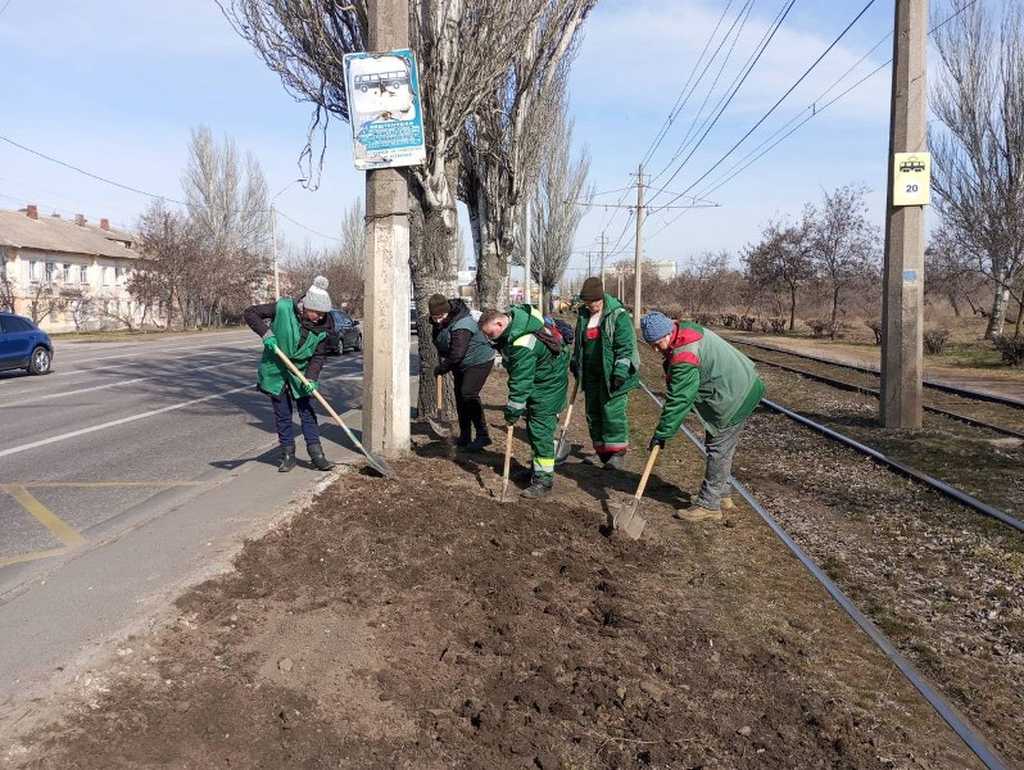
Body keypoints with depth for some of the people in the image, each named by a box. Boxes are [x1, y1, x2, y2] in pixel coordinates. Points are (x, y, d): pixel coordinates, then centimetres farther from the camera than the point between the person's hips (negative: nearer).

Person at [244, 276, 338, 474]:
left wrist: (310, 378, -23)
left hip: (300, 373, 1)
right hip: (275, 370, -1)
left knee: (307, 411, 2)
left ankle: (317, 455, 7)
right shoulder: (283, 308, -19)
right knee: (282, 414, 5)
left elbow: (319, 356, -9)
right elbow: (250, 313, -11)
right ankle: (288, 455, 16)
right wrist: (266, 333, -25)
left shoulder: (323, 327, -12)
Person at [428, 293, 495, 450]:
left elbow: (457, 353, -34)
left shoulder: (462, 324, -31)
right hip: (462, 364, 9)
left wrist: (441, 368, -22)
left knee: (469, 394, -20)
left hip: (479, 361, -9)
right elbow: (441, 346, 13)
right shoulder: (439, 323, -3)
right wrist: (443, 363, -2)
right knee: (460, 396, 9)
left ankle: (482, 435, -13)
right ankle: (465, 436, 19)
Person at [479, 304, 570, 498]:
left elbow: (521, 383, -31)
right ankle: (538, 468, 30)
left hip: (548, 384, -10)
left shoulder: (522, 346, -35)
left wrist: (512, 413, -23)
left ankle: (544, 480, -5)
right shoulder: (514, 313, -7)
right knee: (532, 428, 17)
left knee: (540, 430, -11)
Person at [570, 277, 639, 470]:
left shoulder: (618, 316, -12)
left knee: (613, 411, -8)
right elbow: (578, 342, 23)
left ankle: (617, 452, 0)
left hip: (612, 374, -7)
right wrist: (575, 364, 20)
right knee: (592, 411, 10)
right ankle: (601, 450, 20)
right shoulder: (584, 315, 10)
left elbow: (626, 347, -15)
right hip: (591, 373, 7)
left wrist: (620, 372, -20)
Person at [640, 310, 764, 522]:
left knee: (718, 451, -5)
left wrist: (661, 434, -17)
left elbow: (678, 401, -25)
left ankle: (709, 505, 2)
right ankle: (721, 495, 30)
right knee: (722, 448, 18)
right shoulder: (686, 329, 2)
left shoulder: (683, 358, -28)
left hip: (733, 399, -11)